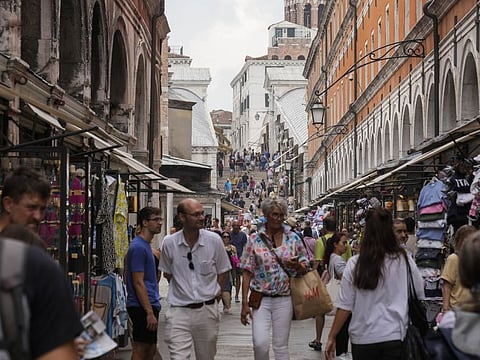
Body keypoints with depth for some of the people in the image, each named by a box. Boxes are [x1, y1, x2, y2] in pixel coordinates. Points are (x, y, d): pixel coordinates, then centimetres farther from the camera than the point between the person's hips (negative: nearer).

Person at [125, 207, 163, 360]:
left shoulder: (146, 245, 16)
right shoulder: (138, 247, -15)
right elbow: (138, 283, -20)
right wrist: (150, 312, -22)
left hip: (150, 305, 10)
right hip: (142, 307, -10)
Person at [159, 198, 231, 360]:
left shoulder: (214, 240, -4)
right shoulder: (169, 243, -5)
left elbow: (223, 272, 8)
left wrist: (215, 294, 3)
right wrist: (182, 290, 7)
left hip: (207, 309, 1)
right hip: (179, 311, -1)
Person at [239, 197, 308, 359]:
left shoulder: (293, 238, 3)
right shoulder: (255, 240, 0)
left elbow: (305, 268, 9)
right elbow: (247, 273, 0)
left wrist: (296, 266, -16)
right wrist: (244, 303, -6)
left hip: (284, 299, 1)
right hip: (261, 298, -1)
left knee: (281, 346, 6)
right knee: (260, 343, -14)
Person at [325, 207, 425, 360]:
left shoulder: (354, 264, -7)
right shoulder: (404, 260, -7)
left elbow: (344, 306, -5)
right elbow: (420, 295, 3)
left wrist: (331, 337, 4)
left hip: (363, 338, 0)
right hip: (394, 336, 0)